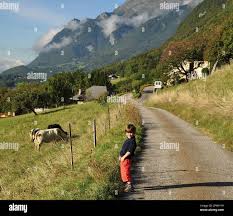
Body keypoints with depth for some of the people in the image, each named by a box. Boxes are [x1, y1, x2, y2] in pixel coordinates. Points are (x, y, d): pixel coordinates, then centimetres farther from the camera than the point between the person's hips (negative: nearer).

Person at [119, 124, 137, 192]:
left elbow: (129, 151, -23)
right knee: (123, 172, 17)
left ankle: (129, 185, -1)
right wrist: (120, 156, 15)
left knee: (126, 172, -8)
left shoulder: (132, 141, -18)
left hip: (127, 159, -10)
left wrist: (123, 157, -20)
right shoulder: (127, 140, 13)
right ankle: (127, 184, 29)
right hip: (123, 159, 10)